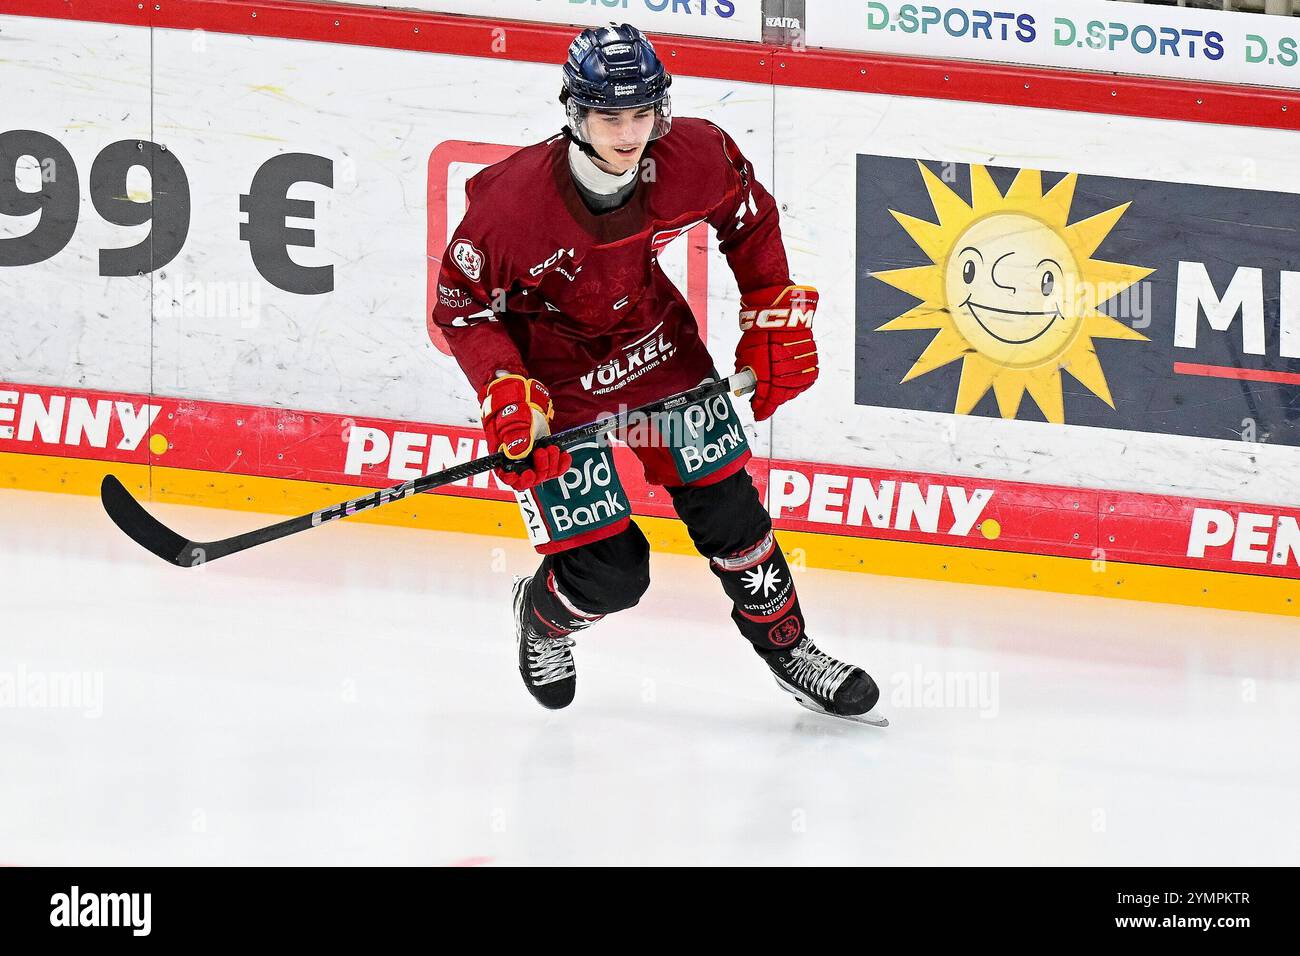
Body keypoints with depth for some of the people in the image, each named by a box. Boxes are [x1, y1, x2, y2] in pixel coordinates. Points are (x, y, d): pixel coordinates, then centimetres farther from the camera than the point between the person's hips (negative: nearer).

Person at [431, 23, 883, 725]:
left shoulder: (698, 157, -21)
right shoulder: (512, 200, -31)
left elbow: (750, 219, 2)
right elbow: (461, 304, -16)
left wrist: (776, 316, 0)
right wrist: (504, 393, -26)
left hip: (655, 343, 4)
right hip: (553, 371, -4)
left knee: (726, 508, 6)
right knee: (608, 574, -6)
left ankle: (786, 646, 30)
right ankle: (541, 615, 30)